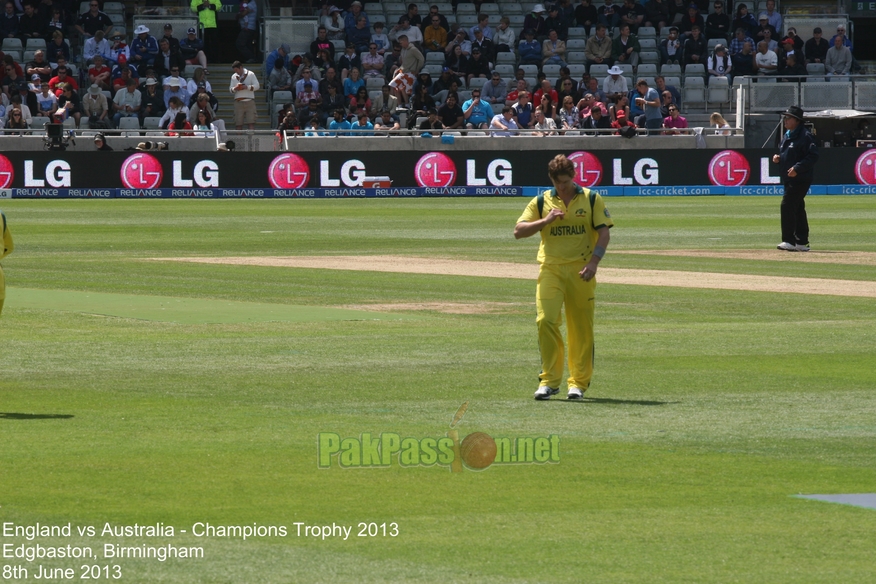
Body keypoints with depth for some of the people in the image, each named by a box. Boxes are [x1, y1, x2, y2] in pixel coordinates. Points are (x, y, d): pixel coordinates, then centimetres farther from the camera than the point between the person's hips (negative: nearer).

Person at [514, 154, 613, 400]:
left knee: (581, 327, 2)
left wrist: (593, 262, -14)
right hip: (550, 269, 1)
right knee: (546, 320, -13)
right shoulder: (541, 202, 8)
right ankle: (549, 380, -7)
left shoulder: (591, 199, 5)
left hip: (581, 270, -1)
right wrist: (546, 220, -12)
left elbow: (604, 232, 0)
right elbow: (518, 231, 2)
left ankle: (579, 382, 10)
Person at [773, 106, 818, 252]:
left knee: (787, 206, -15)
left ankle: (789, 241, -13)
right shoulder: (786, 136, 17)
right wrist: (777, 158, 6)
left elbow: (813, 156, -19)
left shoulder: (804, 136, -12)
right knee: (798, 209, 13)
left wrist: (797, 168, -26)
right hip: (789, 179, 10)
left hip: (800, 179, -10)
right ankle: (802, 242, 18)